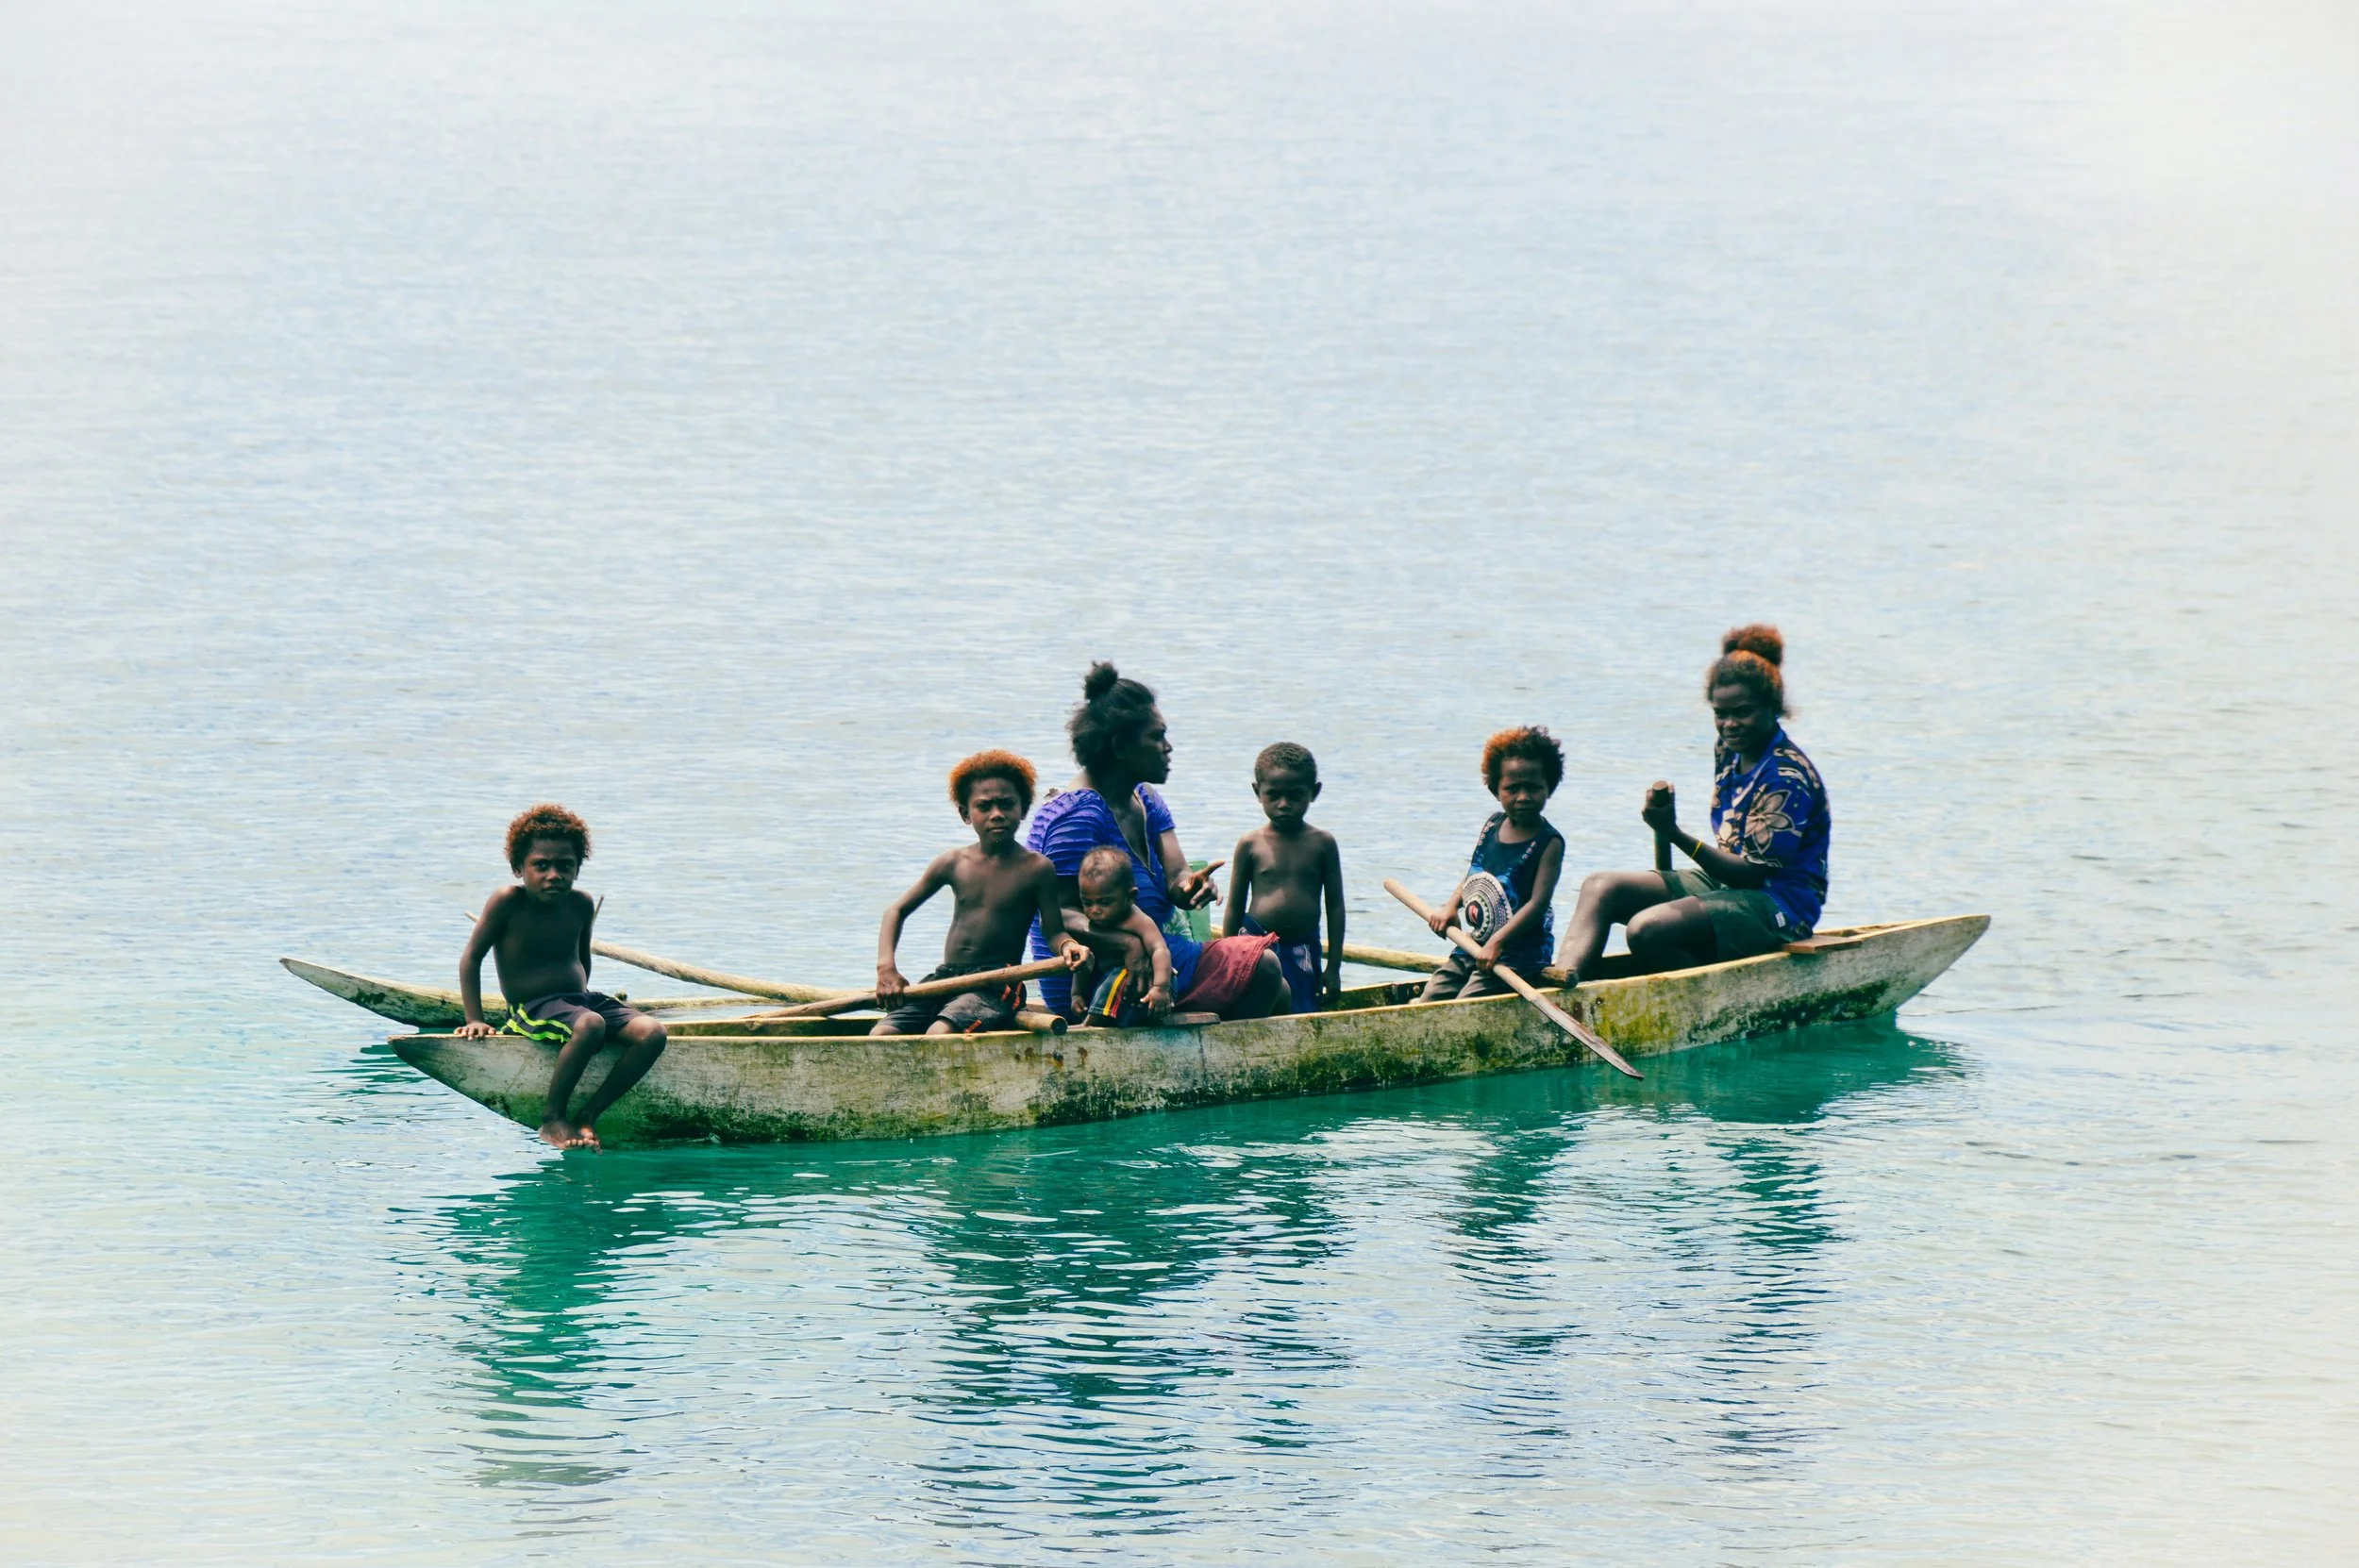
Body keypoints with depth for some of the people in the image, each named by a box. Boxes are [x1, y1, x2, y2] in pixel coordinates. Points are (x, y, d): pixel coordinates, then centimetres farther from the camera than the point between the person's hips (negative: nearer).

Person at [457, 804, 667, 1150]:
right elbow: (472, 958, -5)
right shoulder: (508, 902, -9)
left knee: (652, 1033, -19)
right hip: (532, 1009, -6)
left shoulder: (580, 904, 6)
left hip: (582, 1000, 6)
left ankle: (589, 1115, -16)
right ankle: (552, 1118, -23)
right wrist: (475, 1019, -11)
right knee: (589, 1026, -39)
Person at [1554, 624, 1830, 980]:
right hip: (1724, 881, 10)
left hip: (1777, 905, -10)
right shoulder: (1728, 750, 9)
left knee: (1648, 929, -31)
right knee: (1600, 887, -5)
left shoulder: (1787, 777, -18)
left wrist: (1675, 834, -28)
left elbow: (1751, 873, -21)